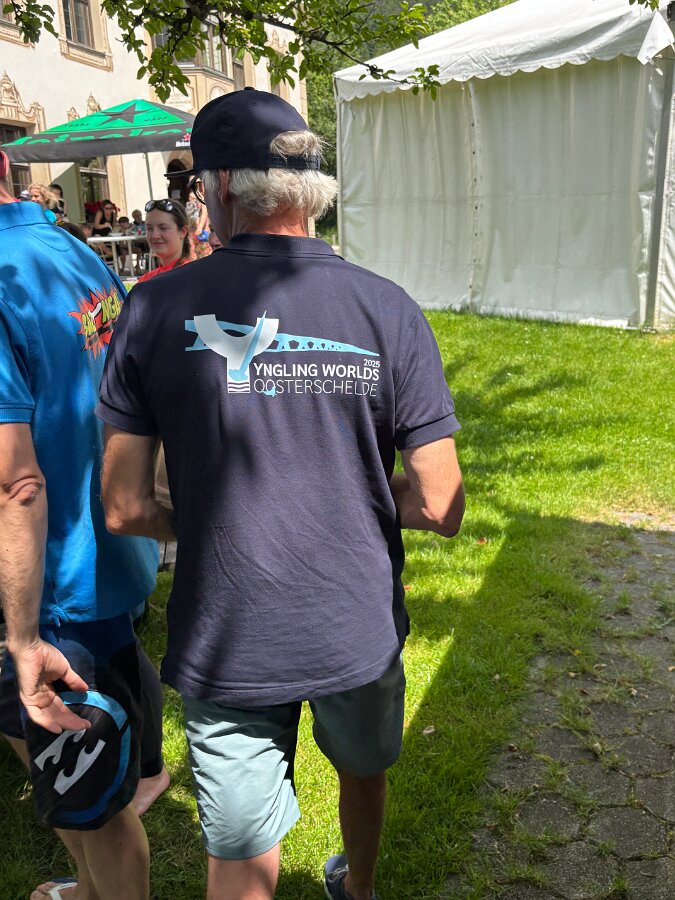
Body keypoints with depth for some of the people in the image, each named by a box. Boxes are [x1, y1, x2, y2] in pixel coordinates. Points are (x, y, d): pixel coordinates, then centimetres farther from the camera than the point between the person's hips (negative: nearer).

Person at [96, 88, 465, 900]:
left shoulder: (156, 307, -12)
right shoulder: (387, 310, -12)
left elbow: (125, 508, -9)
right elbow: (441, 507, -12)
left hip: (226, 642, -1)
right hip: (359, 628, 2)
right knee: (362, 768, 32)